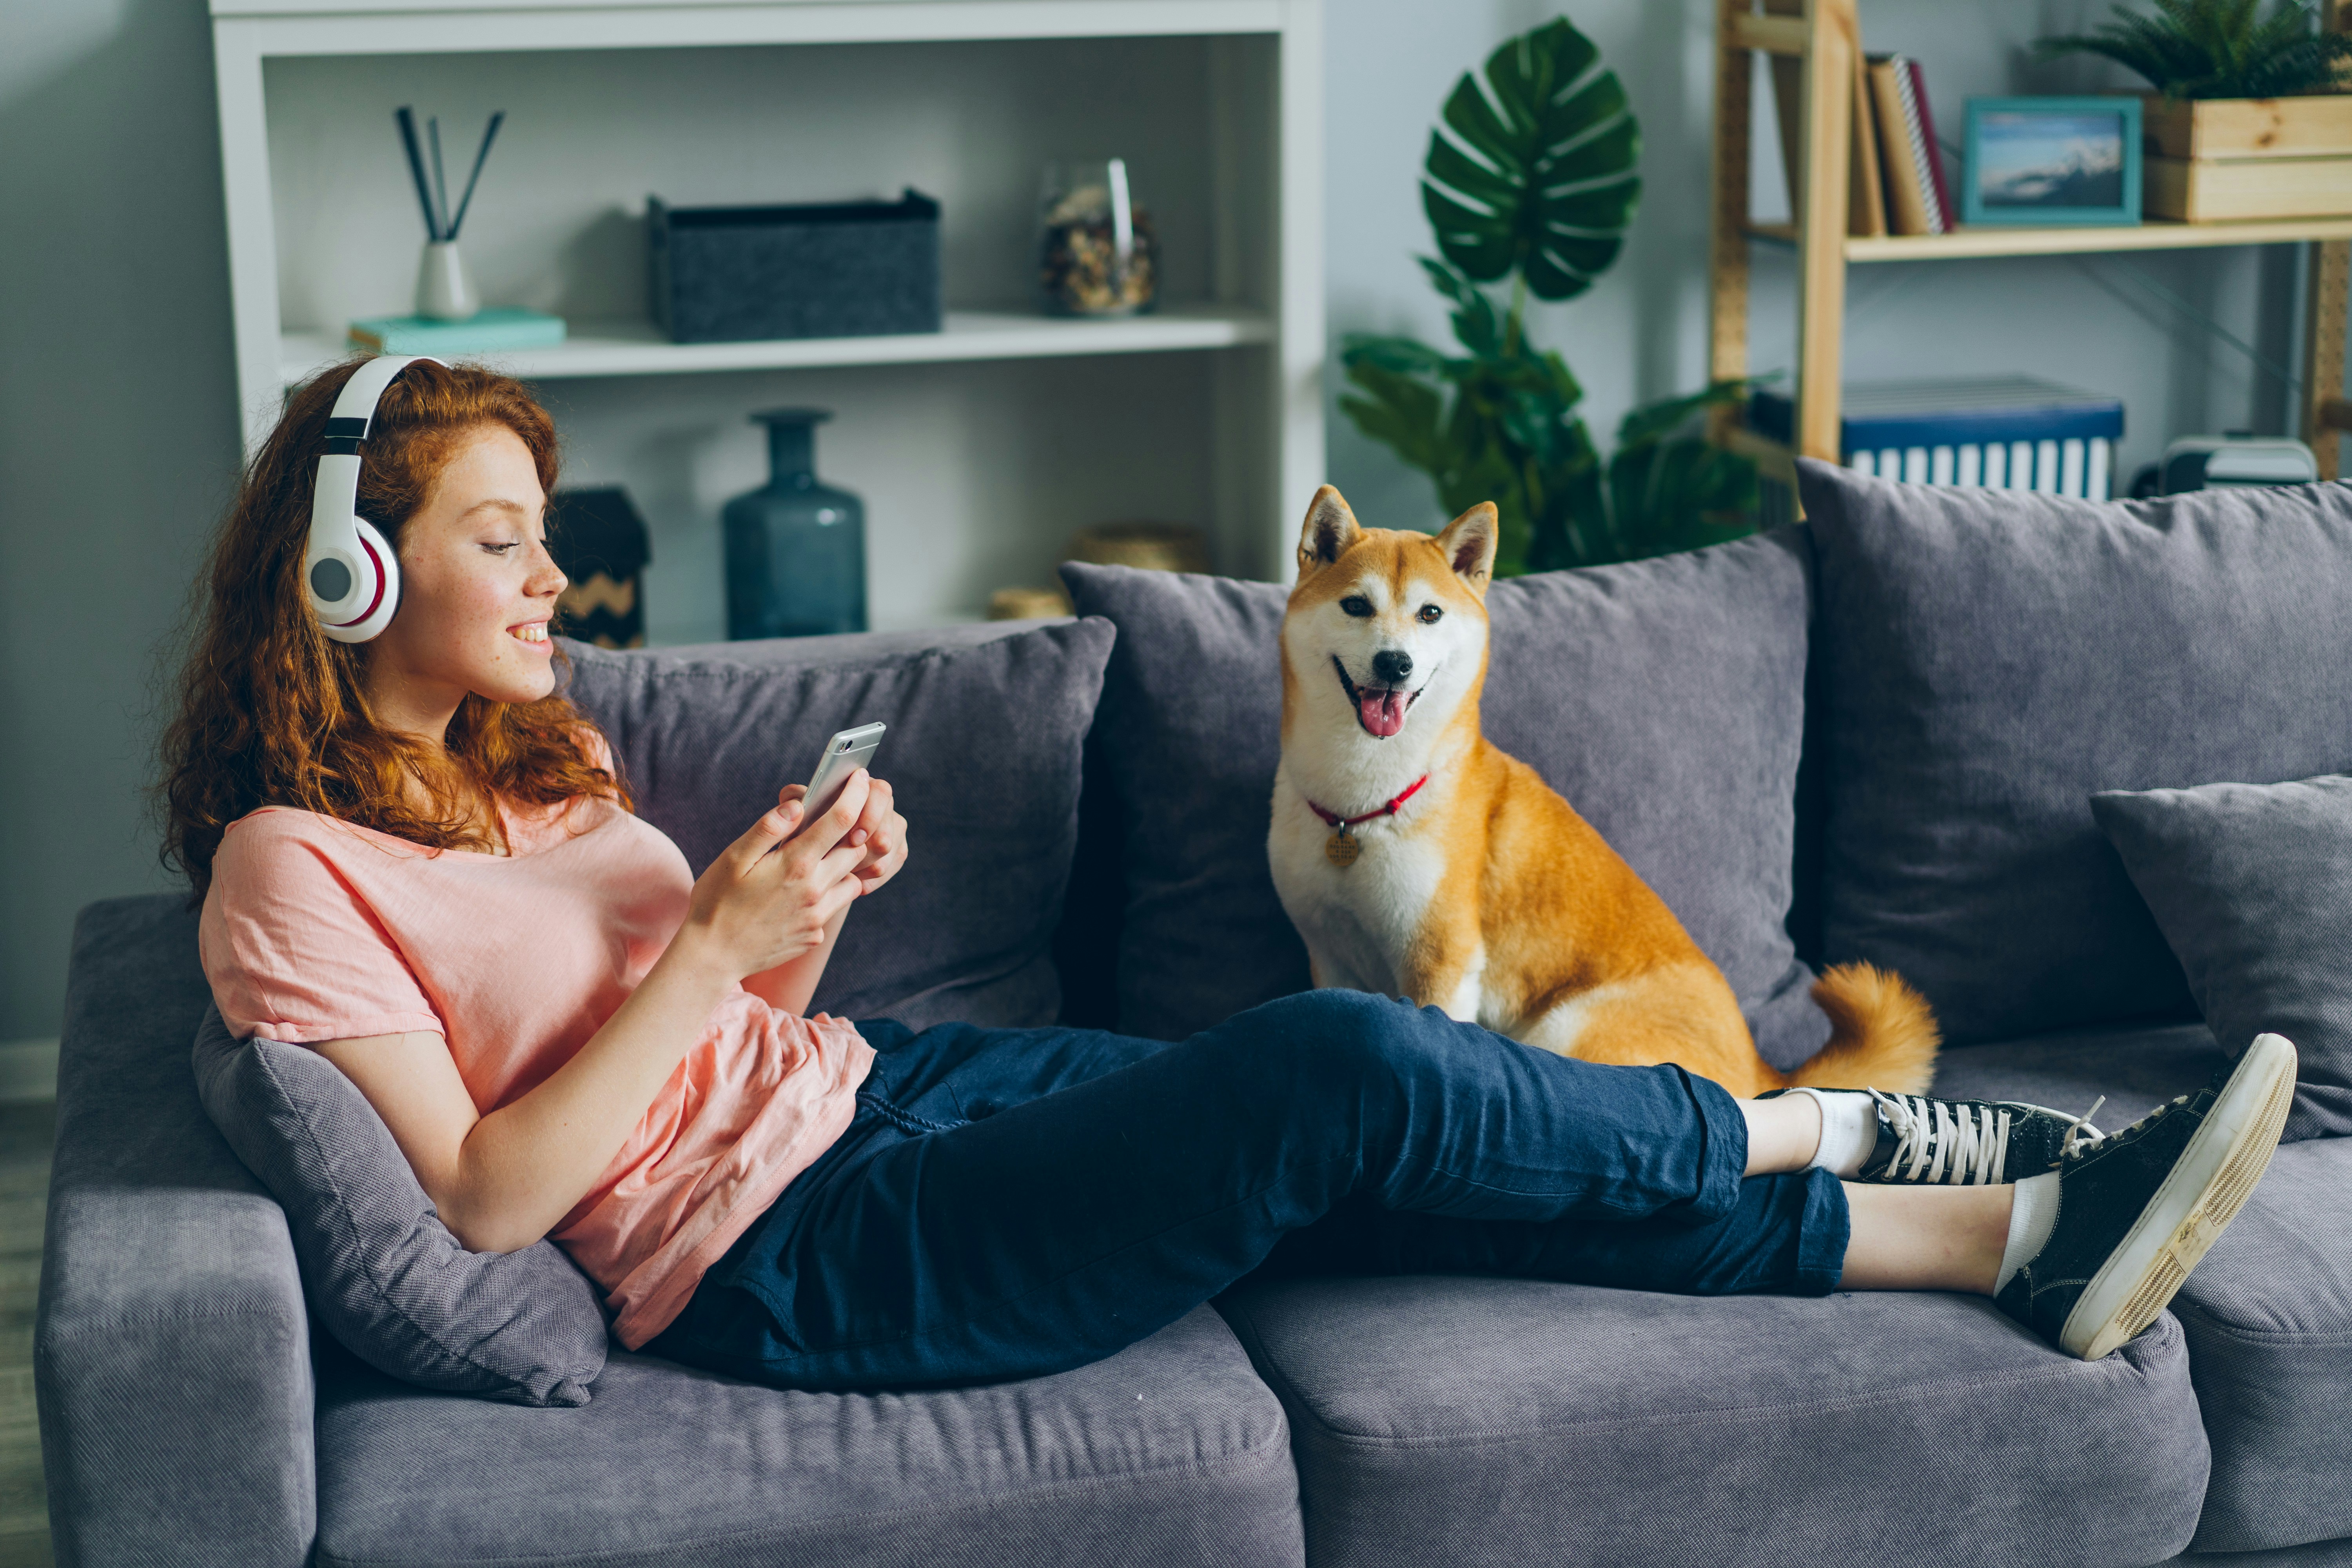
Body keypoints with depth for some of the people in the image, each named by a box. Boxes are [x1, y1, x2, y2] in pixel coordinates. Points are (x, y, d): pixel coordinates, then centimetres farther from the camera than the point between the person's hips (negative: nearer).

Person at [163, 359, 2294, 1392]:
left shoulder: (529, 763, 16)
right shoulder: (294, 871, -10)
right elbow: (484, 1200, -17)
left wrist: (803, 911, -3)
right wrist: (719, 949, -19)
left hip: (871, 1089, 8)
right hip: (783, 1256, -8)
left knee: (1371, 1138, -8)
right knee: (1345, 1069, -21)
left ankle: (2012, 1233, -3)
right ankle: (1834, 1147, 1)